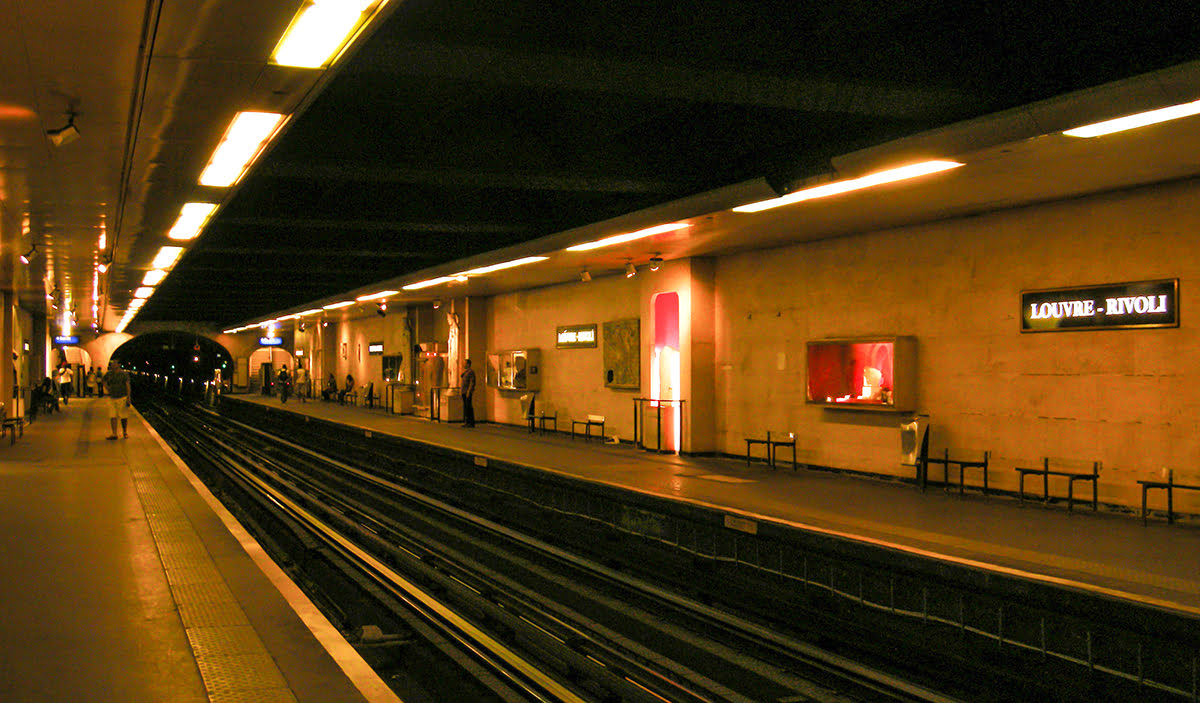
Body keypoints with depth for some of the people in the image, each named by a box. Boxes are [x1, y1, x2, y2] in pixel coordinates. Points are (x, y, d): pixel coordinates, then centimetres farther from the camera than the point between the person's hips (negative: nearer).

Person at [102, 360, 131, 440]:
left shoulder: (124, 374, -8)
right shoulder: (109, 374, 5)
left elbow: (128, 386, -10)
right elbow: (104, 382, 23)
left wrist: (128, 398, -16)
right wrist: (108, 389, 4)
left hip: (122, 397, -4)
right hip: (112, 398, 4)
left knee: (124, 416, 4)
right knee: (112, 416, -3)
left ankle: (125, 432, 21)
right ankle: (114, 434, -2)